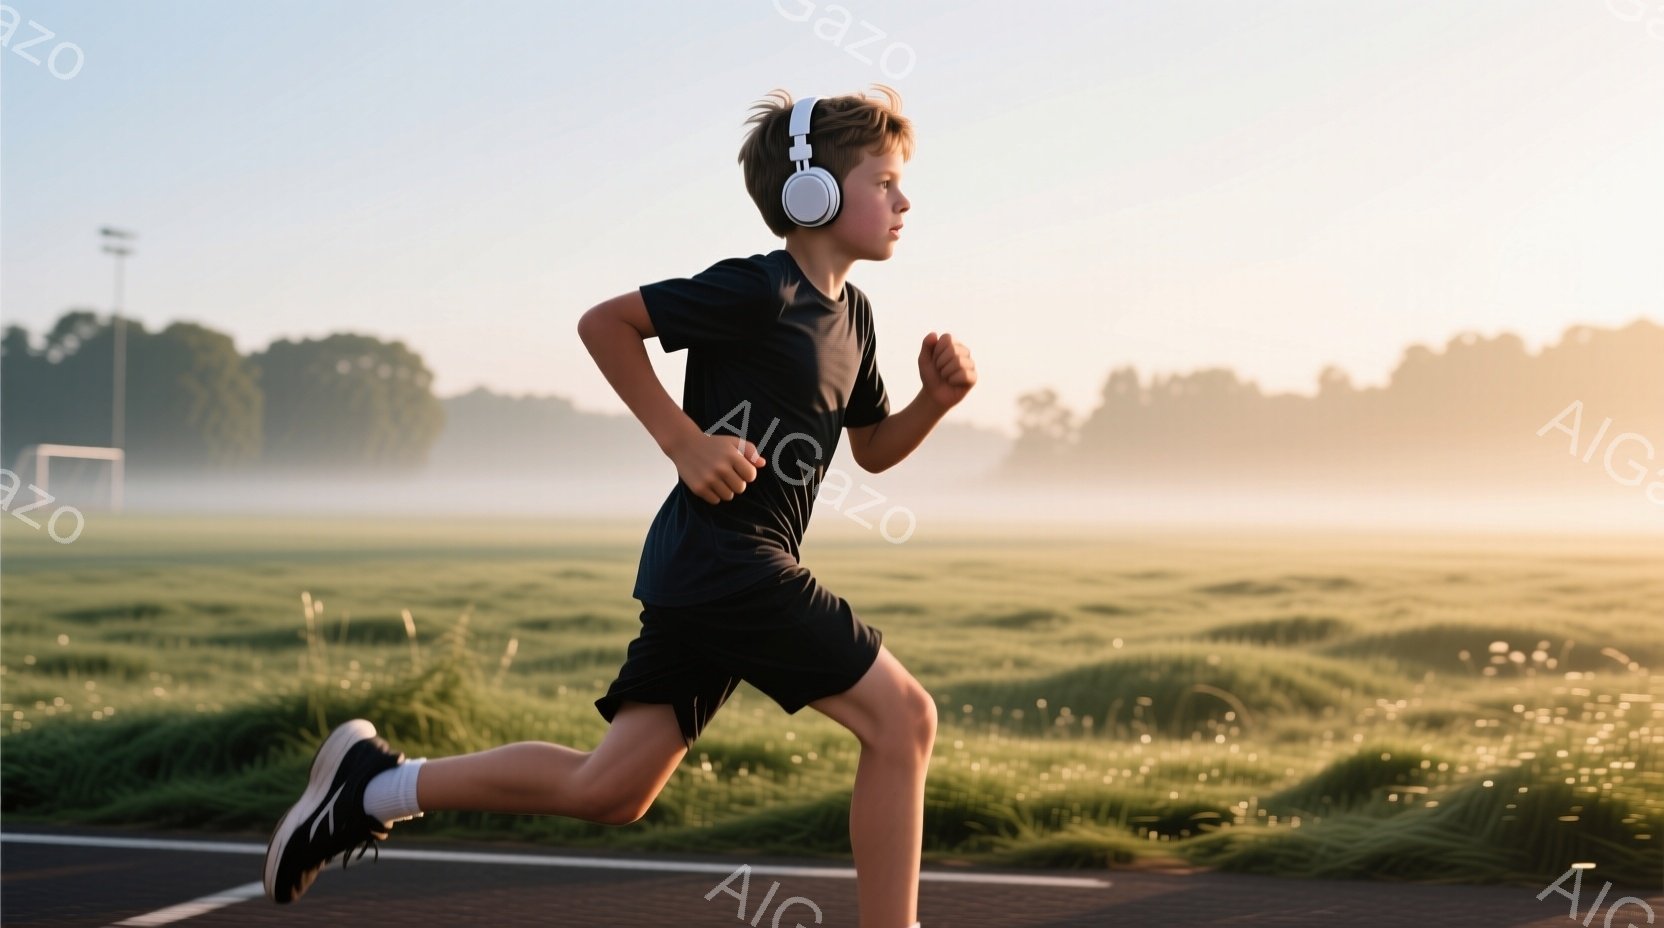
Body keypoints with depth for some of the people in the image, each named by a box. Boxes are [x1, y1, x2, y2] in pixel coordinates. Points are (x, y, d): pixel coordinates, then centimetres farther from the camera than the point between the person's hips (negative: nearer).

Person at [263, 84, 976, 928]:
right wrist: (685, 441, -15)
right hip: (722, 561, -9)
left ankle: (377, 785, 16)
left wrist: (939, 397, 5)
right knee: (902, 715, -9)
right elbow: (604, 323, -9)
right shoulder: (757, 291, -12)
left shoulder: (851, 316, 15)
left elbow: (874, 448, 25)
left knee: (608, 791, 9)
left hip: (698, 576, 9)